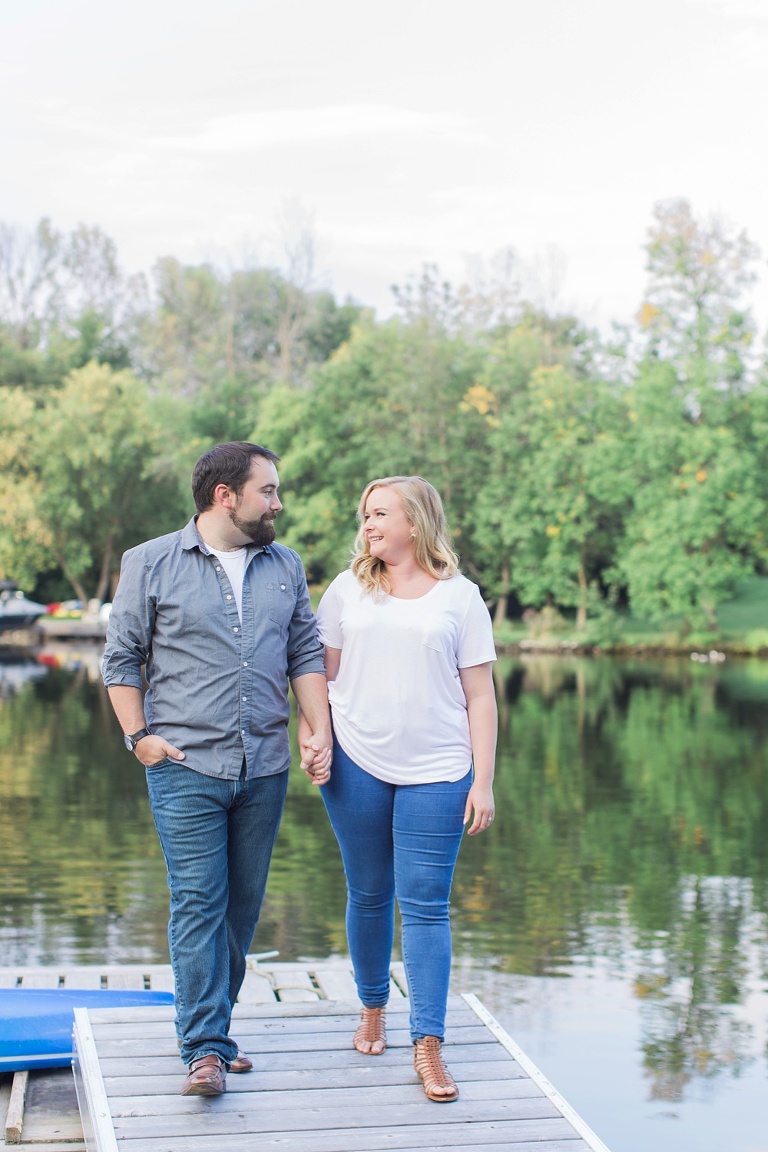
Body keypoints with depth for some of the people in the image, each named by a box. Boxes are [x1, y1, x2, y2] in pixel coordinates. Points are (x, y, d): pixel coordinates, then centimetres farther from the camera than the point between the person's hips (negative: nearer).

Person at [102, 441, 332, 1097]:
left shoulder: (286, 567, 12)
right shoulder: (151, 564, 1)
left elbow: (306, 654, 13)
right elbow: (122, 657, 3)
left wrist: (319, 729, 1)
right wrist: (139, 736, -5)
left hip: (265, 768, 4)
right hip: (186, 766, -4)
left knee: (243, 905, 9)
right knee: (198, 904, -7)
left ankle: (210, 1025, 23)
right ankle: (206, 1050, -4)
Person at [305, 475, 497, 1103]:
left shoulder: (460, 597, 2)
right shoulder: (348, 590, 8)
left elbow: (480, 697, 2)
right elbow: (322, 674, 11)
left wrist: (483, 781, -3)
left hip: (435, 773, -2)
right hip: (357, 766, 2)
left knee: (425, 905, -4)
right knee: (368, 895, 11)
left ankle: (429, 1046, 0)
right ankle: (373, 1010, 30)